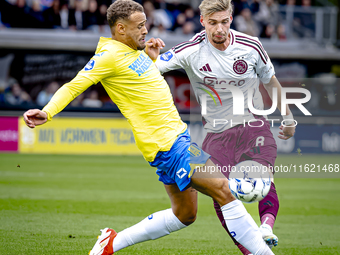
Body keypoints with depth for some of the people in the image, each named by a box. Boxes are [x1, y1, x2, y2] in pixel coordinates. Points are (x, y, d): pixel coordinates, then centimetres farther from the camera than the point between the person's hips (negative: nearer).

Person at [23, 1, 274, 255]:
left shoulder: (134, 50, 13)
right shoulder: (110, 55, -13)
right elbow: (74, 86, -15)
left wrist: (152, 57, 12)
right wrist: (46, 112, -30)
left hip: (178, 135, 10)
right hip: (166, 143, -10)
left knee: (184, 215, 17)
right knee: (224, 192, -13)